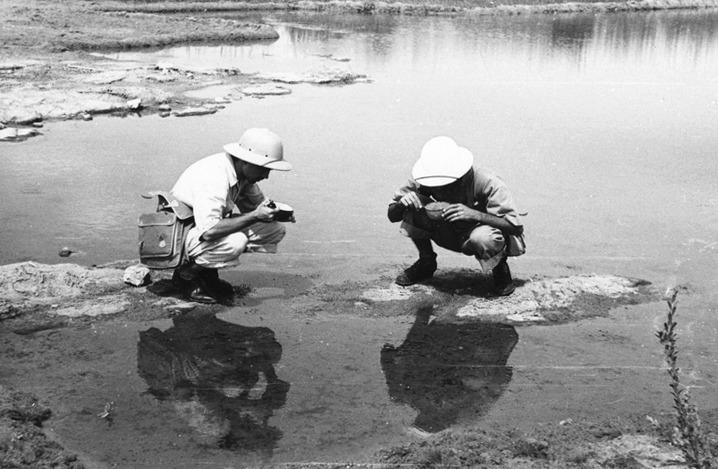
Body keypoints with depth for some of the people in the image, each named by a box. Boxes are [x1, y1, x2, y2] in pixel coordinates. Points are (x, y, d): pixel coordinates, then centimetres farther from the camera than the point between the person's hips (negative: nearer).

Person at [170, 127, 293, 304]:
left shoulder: (243, 172, -6)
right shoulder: (214, 177, -32)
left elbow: (256, 202, 11)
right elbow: (208, 231, -40)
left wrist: (277, 212, -12)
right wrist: (254, 216, -35)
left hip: (210, 225, 9)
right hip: (181, 234, -9)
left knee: (275, 229, -2)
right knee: (234, 242, -37)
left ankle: (208, 272, 5)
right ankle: (185, 274, -7)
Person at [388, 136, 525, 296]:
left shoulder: (487, 182, -30)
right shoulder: (422, 180, -18)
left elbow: (516, 227, -33)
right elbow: (392, 216, -9)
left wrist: (474, 214, -46)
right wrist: (402, 203, -33)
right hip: (453, 234, 4)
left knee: (484, 237, -41)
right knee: (413, 211, -22)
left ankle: (500, 270, -5)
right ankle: (426, 263, 3)